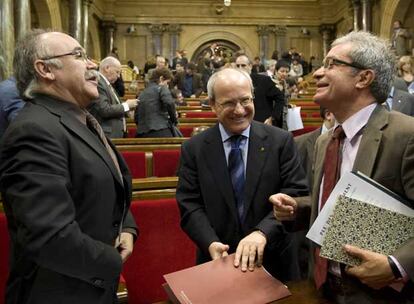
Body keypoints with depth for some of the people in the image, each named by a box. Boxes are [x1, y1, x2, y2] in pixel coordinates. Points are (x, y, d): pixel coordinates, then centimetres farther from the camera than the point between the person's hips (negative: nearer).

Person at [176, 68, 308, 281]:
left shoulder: (281, 141, -6)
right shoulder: (193, 149, -3)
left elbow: (296, 195, -11)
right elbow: (190, 205, -6)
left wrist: (263, 232, -26)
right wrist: (211, 243, -22)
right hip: (218, 262, 0)